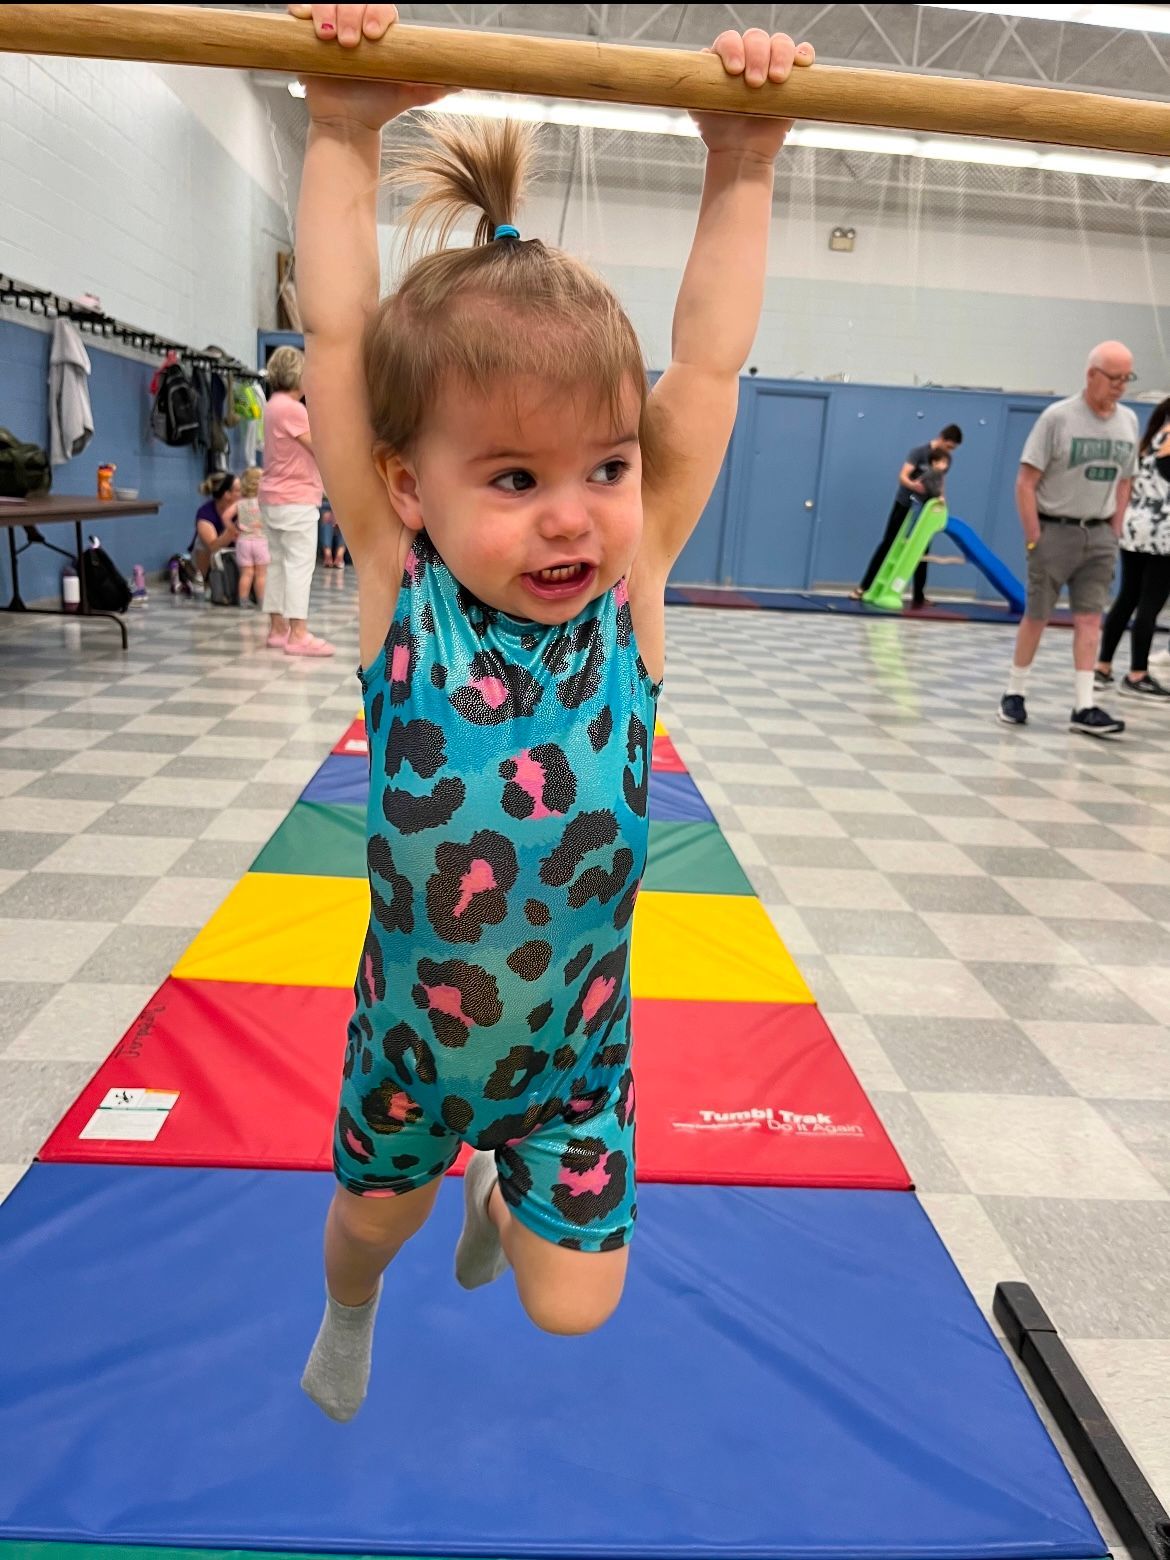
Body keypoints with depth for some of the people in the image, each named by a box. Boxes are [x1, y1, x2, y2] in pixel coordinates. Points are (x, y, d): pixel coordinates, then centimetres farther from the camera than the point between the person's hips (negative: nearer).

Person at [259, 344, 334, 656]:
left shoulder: (274, 406, 15)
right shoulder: (292, 408, -15)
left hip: (274, 498, 10)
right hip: (295, 500, -10)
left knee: (278, 562, 11)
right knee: (300, 564, -10)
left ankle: (278, 629, 15)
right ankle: (298, 636, -12)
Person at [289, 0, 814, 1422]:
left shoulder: (630, 594, -18)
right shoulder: (398, 593, -22)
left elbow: (707, 368, -15)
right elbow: (337, 337, -19)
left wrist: (741, 166, -12)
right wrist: (344, 132, -15)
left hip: (572, 1043, 1)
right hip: (407, 1034, 0)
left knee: (573, 1307, 15)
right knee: (373, 1216, 28)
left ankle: (503, 1190, 50)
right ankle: (349, 1317, 67)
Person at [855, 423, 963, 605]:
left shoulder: (945, 458, 1)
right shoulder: (919, 452, -16)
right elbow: (903, 476, -26)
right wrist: (913, 485, -47)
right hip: (905, 505, -5)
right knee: (887, 545, -4)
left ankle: (919, 596, 12)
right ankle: (864, 587, -2)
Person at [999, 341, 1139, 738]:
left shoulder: (1128, 422, 8)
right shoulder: (1057, 417, -9)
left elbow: (1124, 482, 16)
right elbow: (1026, 483, -9)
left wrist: (1114, 533, 8)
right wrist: (1033, 540, -12)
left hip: (1099, 535, 4)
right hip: (1055, 529, -4)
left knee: (1090, 619, -1)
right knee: (1036, 616, 2)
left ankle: (1084, 708, -1)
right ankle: (1014, 694, 17)